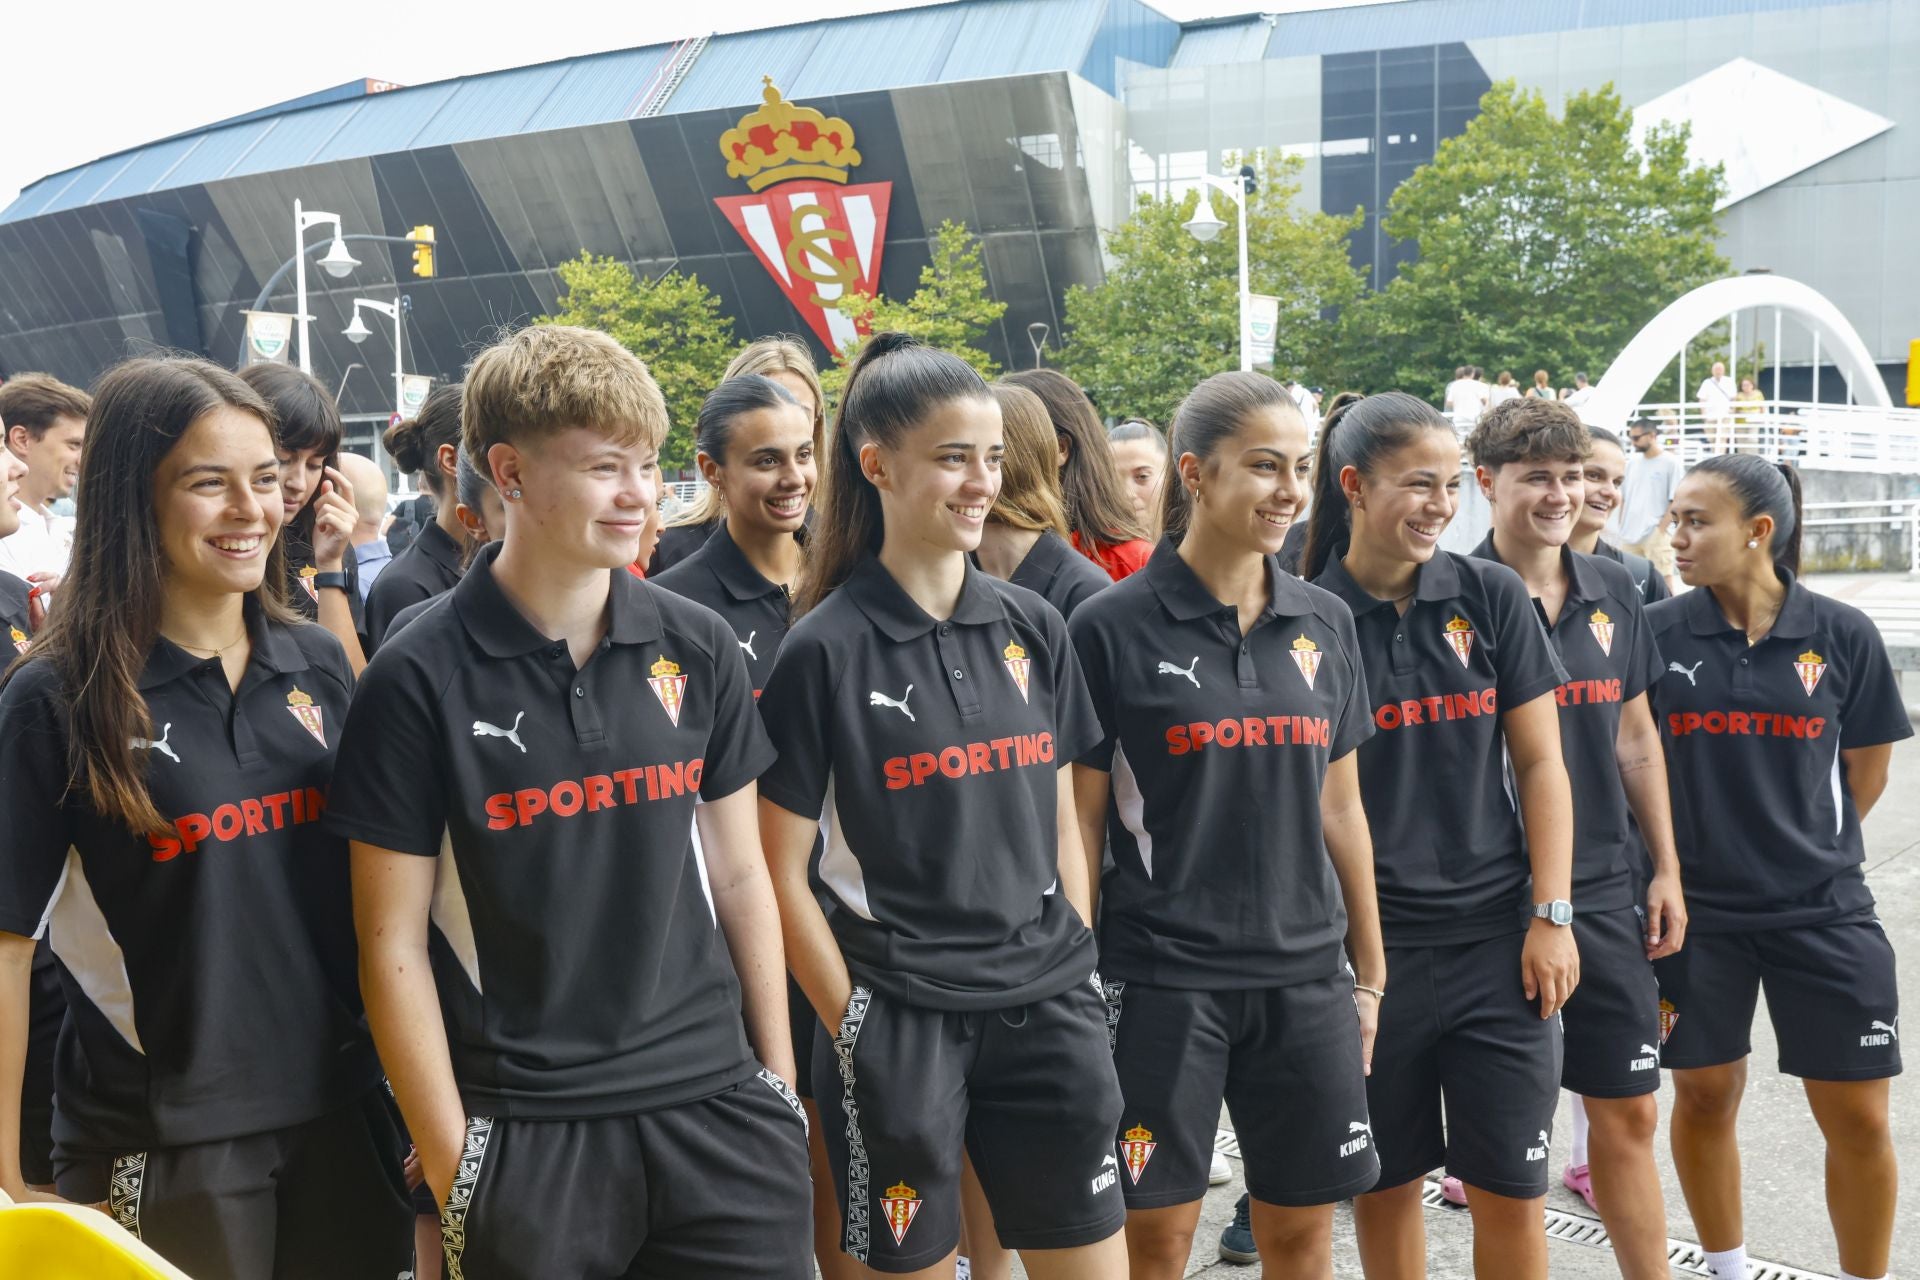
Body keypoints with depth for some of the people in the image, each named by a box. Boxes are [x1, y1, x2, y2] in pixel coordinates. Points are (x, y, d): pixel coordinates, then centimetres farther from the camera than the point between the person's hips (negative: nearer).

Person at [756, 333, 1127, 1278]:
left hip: (1046, 1011, 4)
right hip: (900, 1016, -4)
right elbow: (780, 872, -6)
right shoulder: (826, 650, -8)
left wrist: (1078, 975, 6)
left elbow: (1061, 827, 12)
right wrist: (852, 1027, -7)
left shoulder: (1034, 627, 5)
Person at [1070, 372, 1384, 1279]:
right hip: (1162, 976, -4)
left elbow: (1339, 807, 11)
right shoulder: (1112, 629, -8)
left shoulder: (1325, 625, 6)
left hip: (1307, 975, 4)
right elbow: (1082, 822, -4)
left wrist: (1370, 968, 12)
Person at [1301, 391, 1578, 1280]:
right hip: (1366, 941, -1)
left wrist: (1552, 915, -3)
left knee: (1510, 1190, 4)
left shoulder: (1491, 596, 1)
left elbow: (1539, 763, 3)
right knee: (1384, 1181, 11)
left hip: (1497, 938, 1)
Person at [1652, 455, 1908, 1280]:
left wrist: (1804, 846, 11)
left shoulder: (1843, 636, -7)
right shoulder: (1655, 634, -7)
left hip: (1822, 909, 0)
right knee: (1705, 1096, 12)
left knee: (1858, 1117, 6)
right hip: (1695, 909, 0)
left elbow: (1865, 771, 5)